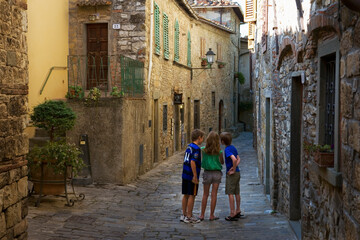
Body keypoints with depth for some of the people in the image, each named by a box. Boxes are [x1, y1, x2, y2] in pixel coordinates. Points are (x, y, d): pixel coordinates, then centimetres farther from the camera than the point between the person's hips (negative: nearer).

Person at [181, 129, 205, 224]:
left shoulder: (189, 147, 12)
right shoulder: (196, 148, -15)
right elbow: (192, 162, -23)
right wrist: (195, 176, -21)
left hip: (185, 175, 9)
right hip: (192, 176, -9)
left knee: (186, 195, 13)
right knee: (192, 196, -1)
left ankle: (184, 215, 20)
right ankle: (189, 217, 4)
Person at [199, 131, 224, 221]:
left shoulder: (203, 150, -8)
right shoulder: (219, 151, -9)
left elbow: (203, 161, 5)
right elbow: (222, 162, 5)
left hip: (207, 173, 1)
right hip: (217, 173, -1)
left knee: (205, 194, 11)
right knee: (214, 195, 5)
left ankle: (202, 215, 14)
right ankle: (212, 215, 9)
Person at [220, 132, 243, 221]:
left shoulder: (227, 149, -16)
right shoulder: (233, 148, 10)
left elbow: (234, 159, -30)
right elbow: (238, 159, 12)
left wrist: (233, 170, -19)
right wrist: (234, 167, -3)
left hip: (231, 174, -8)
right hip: (237, 173, 9)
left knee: (230, 193, -4)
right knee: (237, 193, 14)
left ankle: (232, 214, -3)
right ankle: (238, 211, 23)